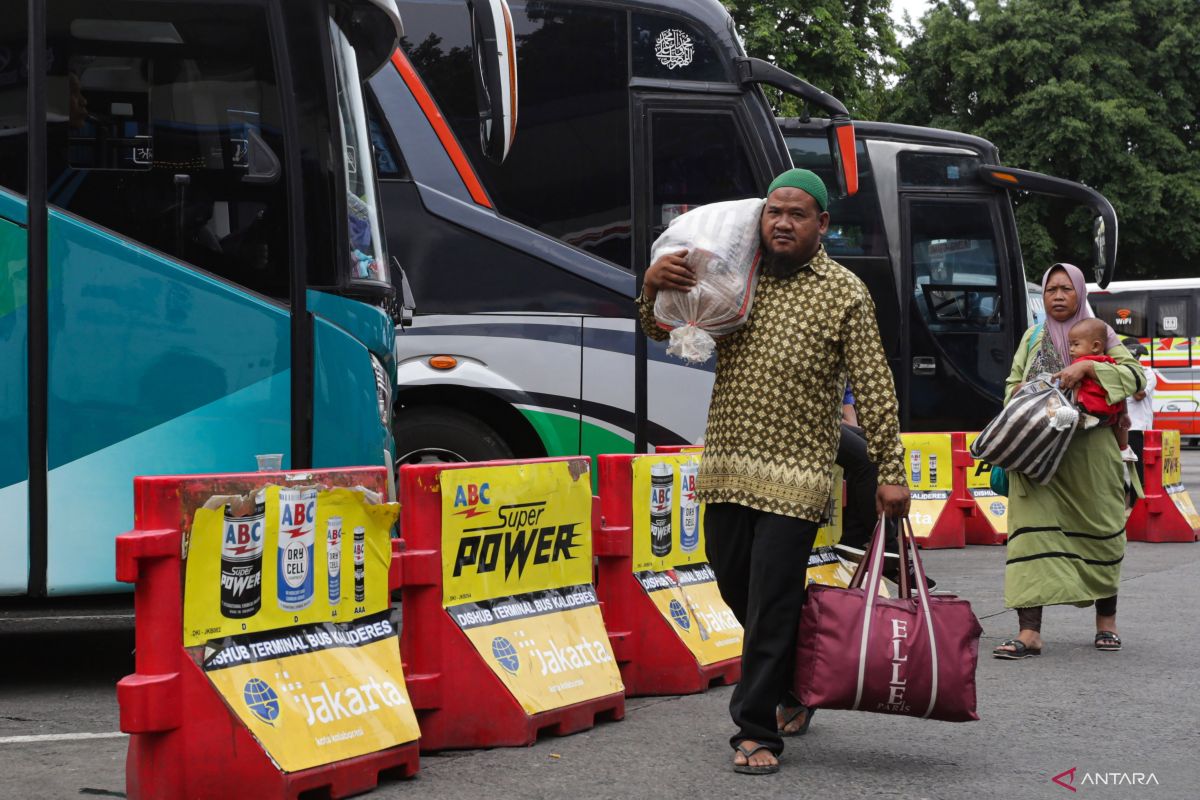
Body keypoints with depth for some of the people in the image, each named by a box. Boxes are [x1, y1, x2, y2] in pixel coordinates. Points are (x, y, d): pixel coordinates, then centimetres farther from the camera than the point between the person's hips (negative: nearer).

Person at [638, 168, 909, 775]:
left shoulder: (844, 292, -2)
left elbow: (873, 385, -4)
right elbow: (661, 332, 15)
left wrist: (890, 470, -8)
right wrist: (653, 285, -7)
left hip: (795, 479, -5)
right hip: (726, 468, 5)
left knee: (772, 606, -5)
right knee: (736, 590, 14)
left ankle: (758, 731, 4)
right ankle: (798, 686, 37)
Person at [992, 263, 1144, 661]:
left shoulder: (1099, 334, 8)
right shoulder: (1033, 338, 18)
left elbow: (1135, 375, -4)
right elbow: (1012, 384, 23)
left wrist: (1087, 367, -17)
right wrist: (1020, 397, 0)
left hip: (1088, 449, -1)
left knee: (1098, 529, 6)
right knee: (1033, 530, -12)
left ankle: (1106, 620, 26)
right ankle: (1029, 632, -17)